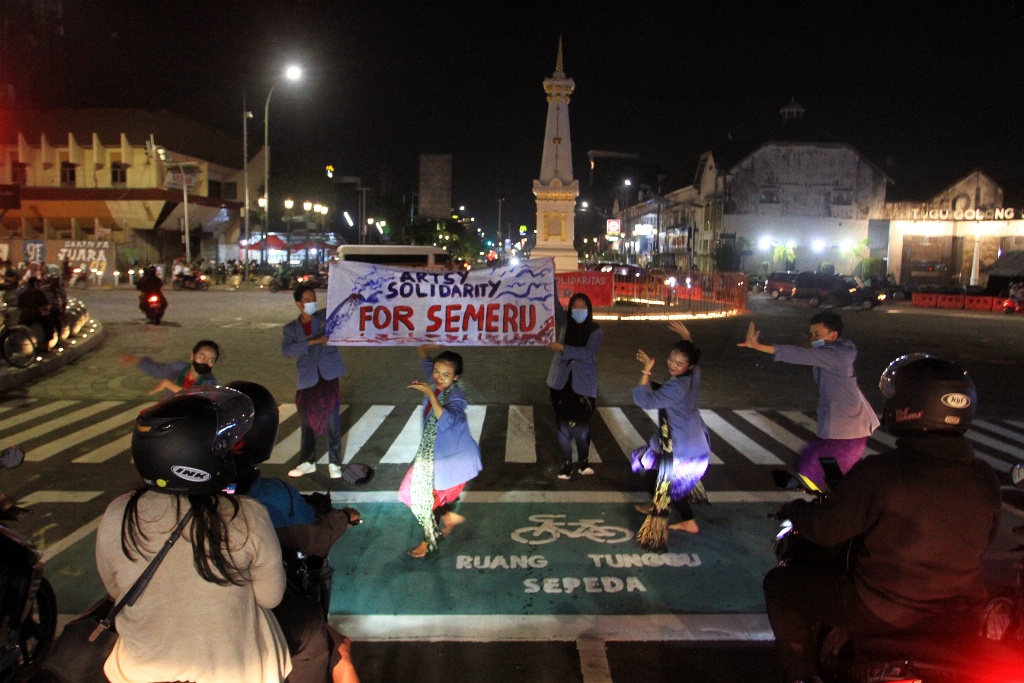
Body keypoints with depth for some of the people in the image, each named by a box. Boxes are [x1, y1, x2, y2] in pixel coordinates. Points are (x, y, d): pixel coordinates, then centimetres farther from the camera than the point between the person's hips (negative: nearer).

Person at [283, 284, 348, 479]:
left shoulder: (326, 316, 6)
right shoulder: (291, 328, 7)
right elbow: (286, 349, -9)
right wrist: (312, 342, -19)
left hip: (329, 376, -2)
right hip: (307, 379, 2)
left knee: (332, 421, 0)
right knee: (307, 422, 11)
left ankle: (334, 463, 10)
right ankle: (307, 462, 26)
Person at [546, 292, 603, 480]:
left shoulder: (595, 331, -7)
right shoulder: (566, 326, 3)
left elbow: (587, 352, -20)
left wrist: (562, 348, -26)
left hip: (583, 385, -2)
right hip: (562, 383, 2)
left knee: (581, 427, 3)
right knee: (564, 426, 5)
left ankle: (583, 463, 21)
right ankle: (565, 466, 12)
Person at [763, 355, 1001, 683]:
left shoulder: (878, 472, -25)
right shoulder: (984, 479, -7)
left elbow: (824, 529, -16)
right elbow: (984, 539, 10)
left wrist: (794, 511, 5)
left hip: (882, 614, -6)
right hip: (958, 619, 6)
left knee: (779, 584, 10)